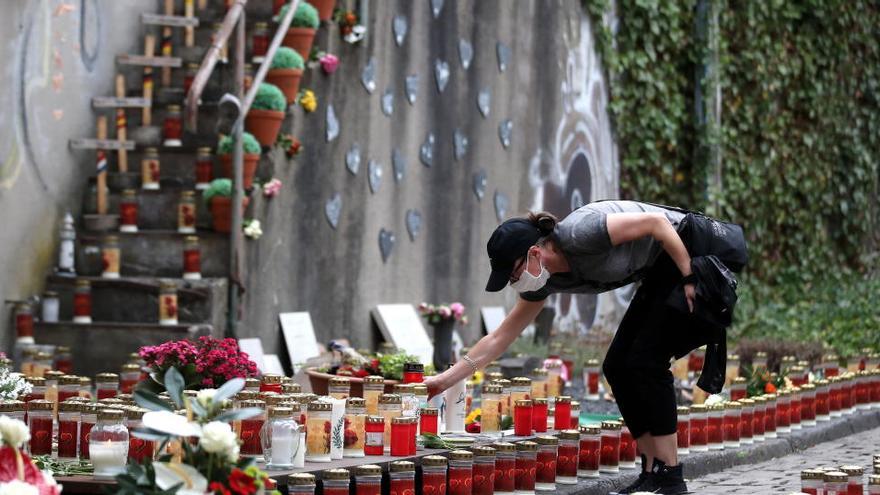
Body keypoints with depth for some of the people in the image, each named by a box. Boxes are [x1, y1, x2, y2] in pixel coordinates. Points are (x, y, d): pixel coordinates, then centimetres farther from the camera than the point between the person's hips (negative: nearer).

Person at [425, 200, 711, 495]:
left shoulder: (579, 235, -28)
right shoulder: (545, 280, -3)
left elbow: (656, 221, -24)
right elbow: (500, 338, 5)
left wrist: (690, 279, -21)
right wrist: (445, 379, 3)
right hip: (659, 275, 8)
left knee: (645, 362, -14)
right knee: (617, 367, 1)